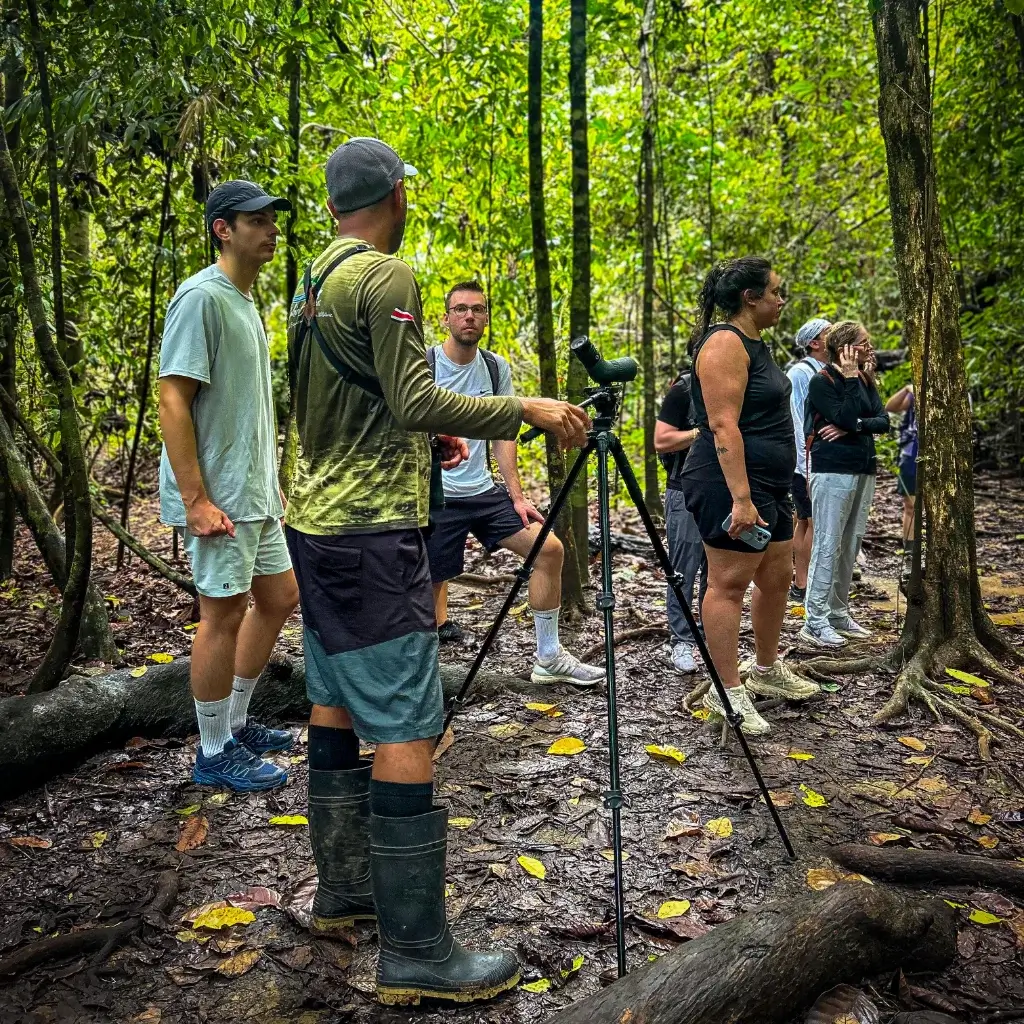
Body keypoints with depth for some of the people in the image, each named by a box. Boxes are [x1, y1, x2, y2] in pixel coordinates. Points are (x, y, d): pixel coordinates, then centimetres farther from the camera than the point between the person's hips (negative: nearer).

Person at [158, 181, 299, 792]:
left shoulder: (247, 301, 15)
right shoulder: (201, 297, -13)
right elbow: (173, 401, -19)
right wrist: (196, 499, -23)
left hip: (255, 492, 10)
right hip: (217, 498, -10)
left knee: (280, 598, 15)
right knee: (225, 613, -2)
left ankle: (236, 722, 29)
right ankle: (215, 753, 13)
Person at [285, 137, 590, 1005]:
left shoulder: (315, 281, 16)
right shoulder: (387, 277, -12)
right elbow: (416, 400, -19)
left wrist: (422, 439, 25)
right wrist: (526, 409, -13)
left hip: (316, 522, 10)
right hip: (373, 529, -10)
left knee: (338, 703, 15)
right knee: (406, 728, -8)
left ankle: (345, 887, 28)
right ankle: (416, 952, -1)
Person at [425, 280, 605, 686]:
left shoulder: (497, 368, 8)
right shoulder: (423, 364, -7)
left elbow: (503, 435, 10)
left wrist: (516, 496, 3)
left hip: (485, 492, 5)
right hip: (436, 497, -5)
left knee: (549, 548, -2)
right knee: (427, 587, -4)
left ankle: (549, 658, 8)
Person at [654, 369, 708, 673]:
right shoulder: (683, 390, -8)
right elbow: (661, 441, -14)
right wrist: (703, 431, -18)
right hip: (686, 492, -6)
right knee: (684, 571, -3)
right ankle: (681, 642, 4)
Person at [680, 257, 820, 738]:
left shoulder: (754, 343, 17)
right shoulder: (725, 343, -15)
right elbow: (723, 425, -23)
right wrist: (740, 498, -28)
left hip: (768, 485, 11)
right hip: (731, 484, -11)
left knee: (776, 577, 17)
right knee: (729, 584, -3)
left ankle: (765, 670, 33)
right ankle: (727, 692, 5)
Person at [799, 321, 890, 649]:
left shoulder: (865, 379, 12)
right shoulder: (822, 381, -8)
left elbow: (883, 421, 3)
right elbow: (846, 418, -20)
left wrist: (851, 427, -13)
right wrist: (850, 379, -15)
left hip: (863, 469, 8)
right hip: (833, 471, -7)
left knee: (851, 546, 10)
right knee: (828, 546, -8)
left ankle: (839, 613, 18)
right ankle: (815, 622, -4)